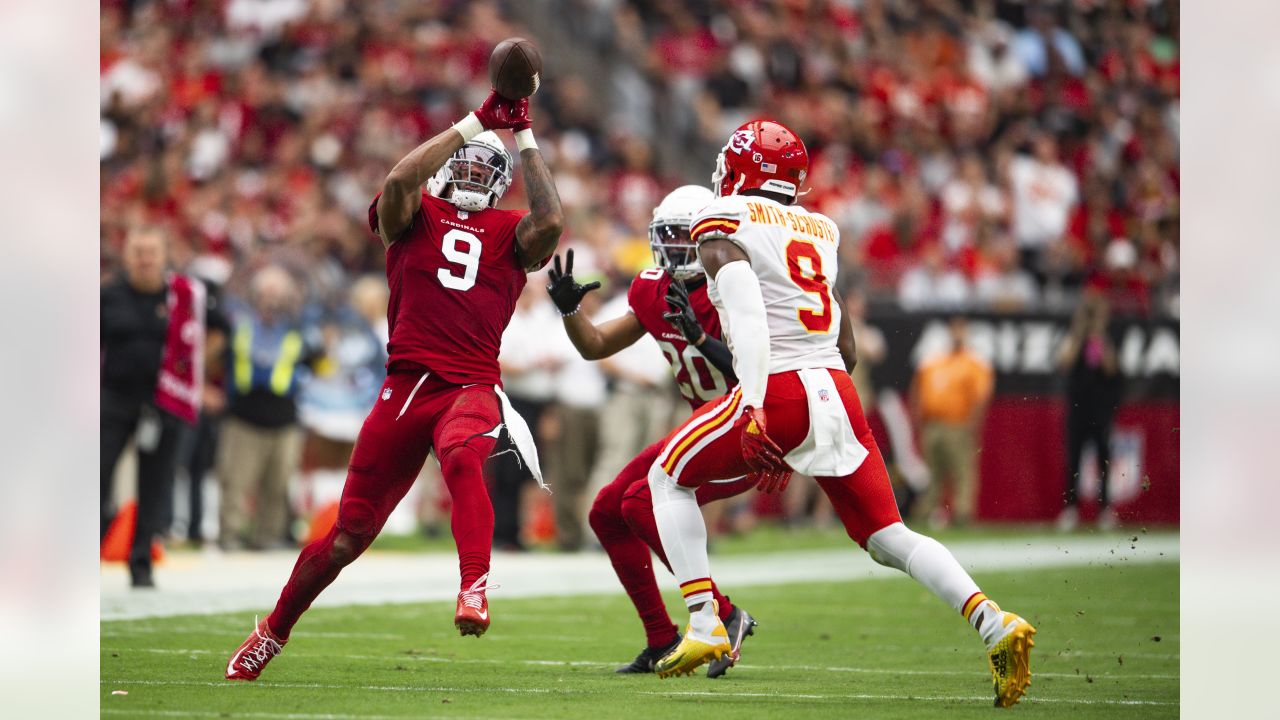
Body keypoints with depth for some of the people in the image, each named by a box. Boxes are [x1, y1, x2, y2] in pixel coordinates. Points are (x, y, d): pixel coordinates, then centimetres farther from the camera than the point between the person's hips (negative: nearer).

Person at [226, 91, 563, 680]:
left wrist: (524, 137, 0)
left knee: (462, 456, -38)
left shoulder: (509, 232, 14)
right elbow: (400, 179, -12)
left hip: (472, 387, 0)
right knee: (351, 532, 4)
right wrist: (478, 121, -9)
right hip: (406, 385, 0)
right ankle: (272, 632, 24)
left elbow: (550, 221, -8)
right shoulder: (413, 214, 11)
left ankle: (474, 589, -47)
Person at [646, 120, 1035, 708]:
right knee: (888, 536, 10)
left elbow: (748, 317, -16)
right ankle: (994, 623, -11)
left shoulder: (723, 223, 3)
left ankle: (705, 626, 4)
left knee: (669, 478, 16)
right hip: (838, 394, 5)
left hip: (779, 393, -5)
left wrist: (753, 412, -24)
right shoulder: (820, 232, 22)